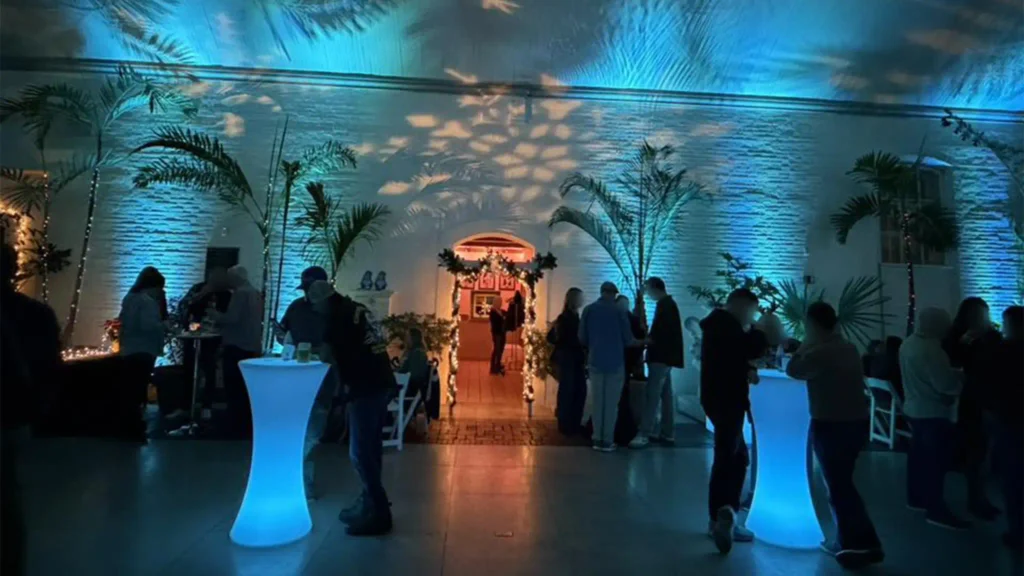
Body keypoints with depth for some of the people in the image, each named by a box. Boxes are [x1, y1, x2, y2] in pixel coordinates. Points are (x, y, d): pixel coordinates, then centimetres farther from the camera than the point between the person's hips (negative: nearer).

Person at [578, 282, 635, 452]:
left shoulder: (588, 309, -1)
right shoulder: (619, 311, -8)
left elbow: (582, 338, 0)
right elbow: (627, 339, -4)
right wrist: (639, 342, 18)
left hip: (595, 361, 2)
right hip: (615, 361, -2)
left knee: (597, 401, 10)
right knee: (611, 402, 5)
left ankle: (597, 439, 12)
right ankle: (607, 441, 8)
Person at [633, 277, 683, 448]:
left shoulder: (663, 305, -13)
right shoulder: (669, 303, 18)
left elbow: (661, 332, -21)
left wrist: (647, 340, -10)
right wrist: (650, 338, 11)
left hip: (661, 356, -10)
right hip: (666, 355, 10)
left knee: (652, 395, -10)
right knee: (666, 395, 11)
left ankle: (644, 434, -10)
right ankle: (667, 433, 16)